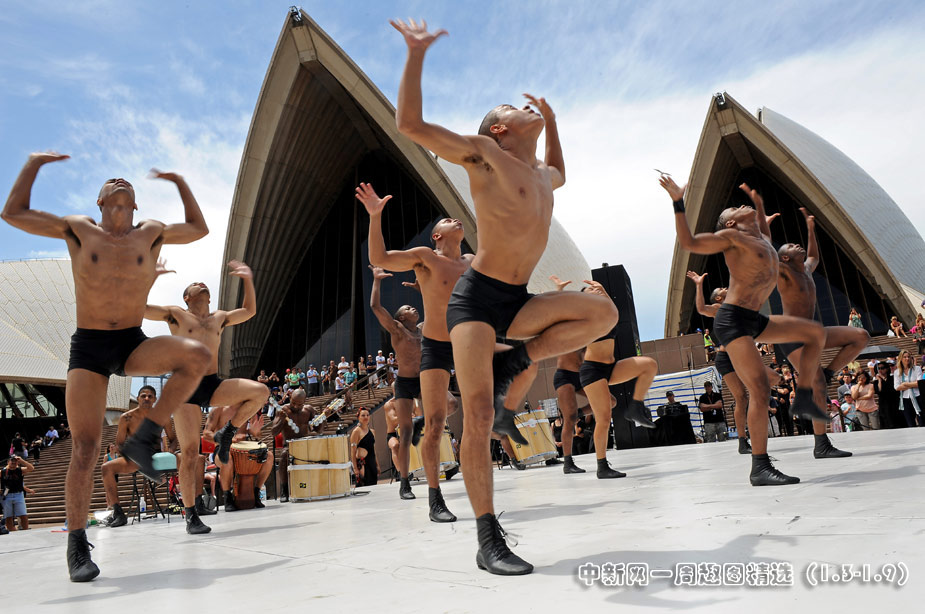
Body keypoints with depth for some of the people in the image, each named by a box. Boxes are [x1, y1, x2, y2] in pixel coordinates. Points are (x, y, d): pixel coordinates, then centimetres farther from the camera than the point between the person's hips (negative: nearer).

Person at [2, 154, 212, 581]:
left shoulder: (150, 233, 6)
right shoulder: (79, 229, 5)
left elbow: (199, 229, 20)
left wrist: (180, 182, 20)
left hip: (134, 345, 1)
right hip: (88, 349, -1)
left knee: (197, 356, -30)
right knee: (85, 448, -8)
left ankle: (144, 439, -16)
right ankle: (77, 545, 6)